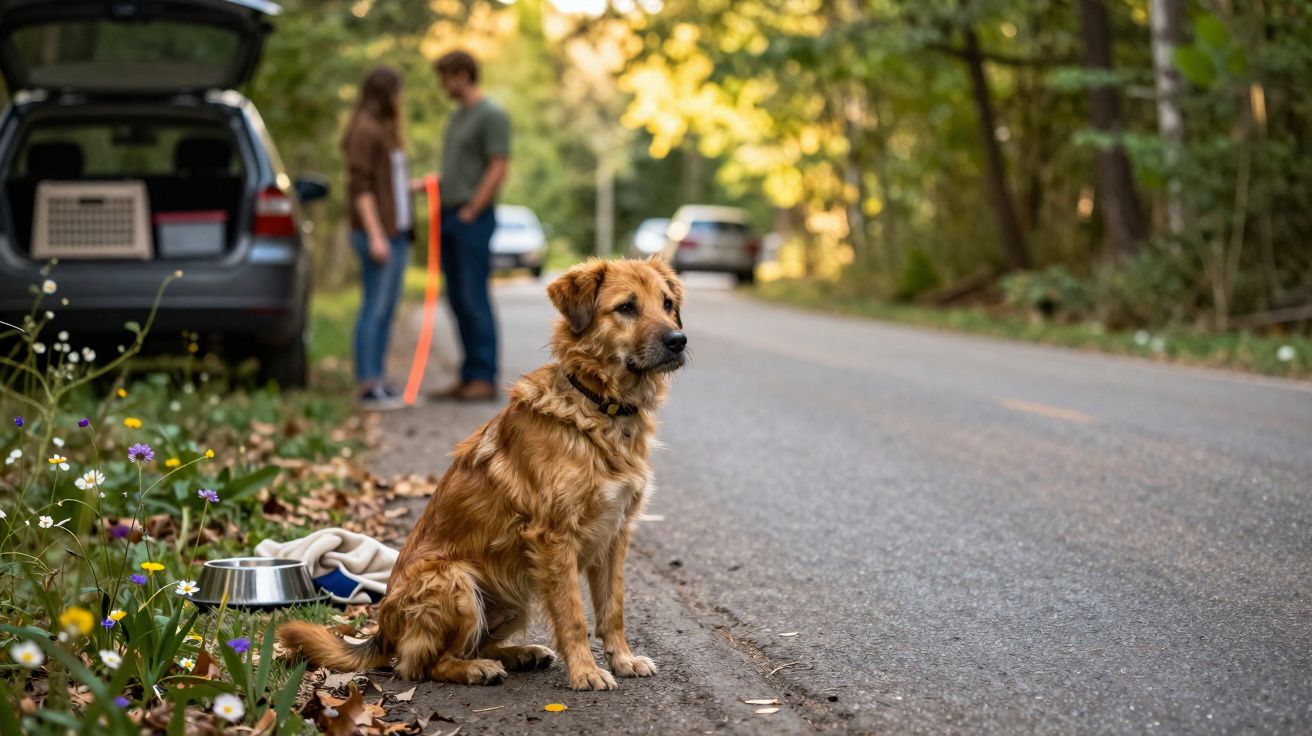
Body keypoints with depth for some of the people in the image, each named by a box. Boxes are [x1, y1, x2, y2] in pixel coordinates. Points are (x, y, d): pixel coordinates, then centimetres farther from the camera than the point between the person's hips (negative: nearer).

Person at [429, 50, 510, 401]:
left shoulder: (491, 115, -7)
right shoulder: (457, 116, 19)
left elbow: (498, 168, -13)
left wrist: (471, 210, -15)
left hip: (473, 218, -8)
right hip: (449, 217, 8)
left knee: (474, 299, -9)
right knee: (458, 300, 7)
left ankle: (484, 377, -5)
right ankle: (469, 376, 11)